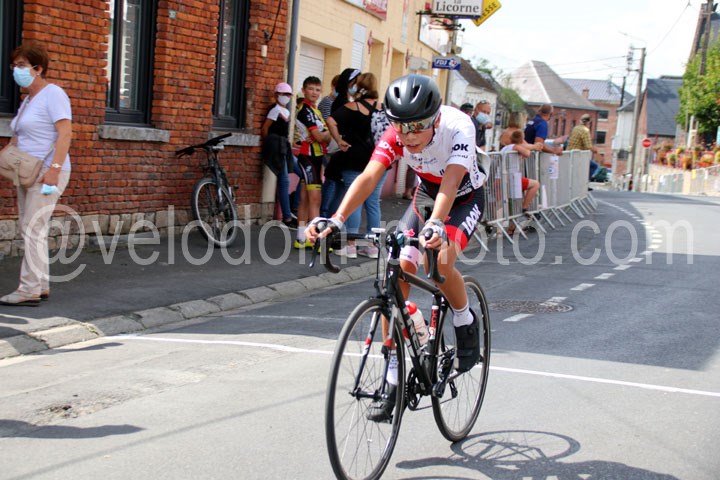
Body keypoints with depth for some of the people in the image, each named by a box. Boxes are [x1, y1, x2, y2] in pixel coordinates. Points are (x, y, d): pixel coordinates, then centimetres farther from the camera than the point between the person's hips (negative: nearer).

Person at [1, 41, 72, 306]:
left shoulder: (53, 94, -9)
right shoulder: (28, 100, 18)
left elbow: (65, 133, -18)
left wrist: (54, 169, -25)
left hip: (47, 173, -9)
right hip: (29, 174, 9)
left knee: (33, 229, -12)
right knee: (30, 230, 6)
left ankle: (30, 290, -12)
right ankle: (41, 287, 10)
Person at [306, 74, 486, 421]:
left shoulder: (457, 127, -34)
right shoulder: (395, 135, -24)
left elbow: (450, 182, -47)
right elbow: (369, 177, -36)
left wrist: (435, 225, -65)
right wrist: (336, 219, -52)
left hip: (464, 198, -4)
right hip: (426, 194, 4)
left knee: (440, 260, -32)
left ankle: (466, 323, 1)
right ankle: (393, 380, -7)